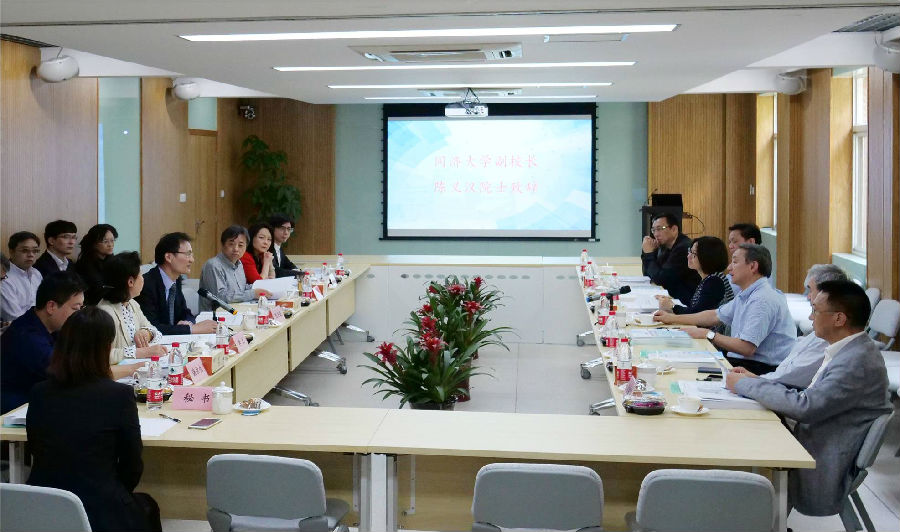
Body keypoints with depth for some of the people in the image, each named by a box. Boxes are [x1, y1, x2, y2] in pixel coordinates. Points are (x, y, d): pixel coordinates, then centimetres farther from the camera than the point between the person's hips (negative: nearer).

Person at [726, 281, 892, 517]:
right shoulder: (850, 351, 8)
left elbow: (805, 407, -27)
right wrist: (757, 381, 4)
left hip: (819, 473, -9)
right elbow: (811, 397, 12)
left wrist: (746, 385, -16)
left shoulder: (857, 362, -23)